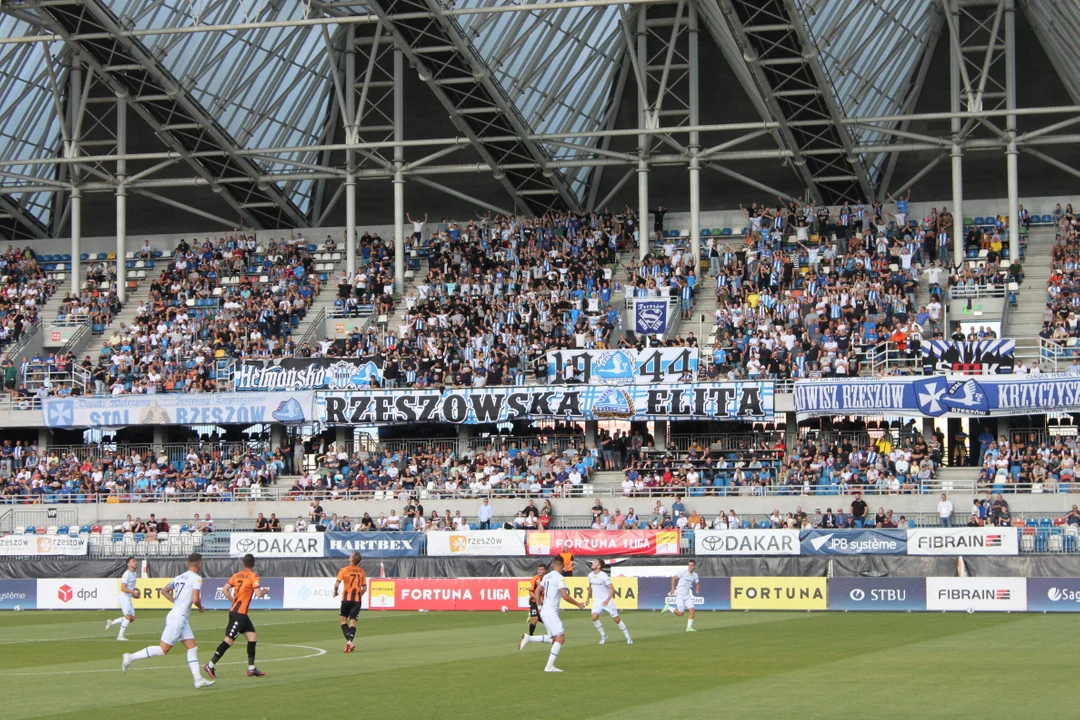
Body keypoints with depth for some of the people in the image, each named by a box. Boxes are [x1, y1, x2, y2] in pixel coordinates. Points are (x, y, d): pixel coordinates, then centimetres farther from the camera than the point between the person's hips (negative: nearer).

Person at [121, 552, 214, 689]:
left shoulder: (180, 577, 13)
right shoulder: (196, 578, -12)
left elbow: (164, 591, 20)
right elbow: (195, 599, -22)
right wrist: (201, 608, -2)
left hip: (179, 617, 9)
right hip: (178, 618, -9)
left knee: (192, 647, 7)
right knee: (163, 649, -4)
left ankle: (198, 679, 5)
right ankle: (131, 657, 0)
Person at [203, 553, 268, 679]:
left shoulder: (236, 575, 9)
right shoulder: (253, 576, -10)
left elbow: (225, 589, 5)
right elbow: (258, 594, -18)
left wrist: (234, 601, 12)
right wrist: (264, 591, 3)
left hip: (241, 613, 8)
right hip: (239, 613, -8)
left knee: (252, 637, 10)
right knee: (229, 640, -7)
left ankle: (251, 669, 11)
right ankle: (210, 665, -5)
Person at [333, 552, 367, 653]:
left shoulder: (344, 570, -5)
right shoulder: (361, 571, 5)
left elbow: (336, 584, -13)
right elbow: (364, 588, 6)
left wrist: (335, 592, 6)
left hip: (346, 598, -2)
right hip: (357, 599, 2)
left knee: (343, 619, 11)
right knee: (353, 621, 4)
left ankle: (349, 640, -6)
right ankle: (350, 640, -17)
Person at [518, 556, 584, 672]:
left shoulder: (547, 576, 12)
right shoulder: (559, 578, -13)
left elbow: (537, 591, 19)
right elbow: (565, 596, -19)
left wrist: (539, 606, 26)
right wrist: (578, 604, -6)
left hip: (544, 611, 9)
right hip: (550, 612, -9)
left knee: (553, 638, 15)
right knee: (560, 638, -9)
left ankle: (528, 638, 11)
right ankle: (549, 666, -13)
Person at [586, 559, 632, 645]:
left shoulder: (604, 576, -17)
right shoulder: (591, 575, 3)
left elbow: (612, 589, -19)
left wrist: (607, 600, -29)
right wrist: (588, 597, 29)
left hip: (607, 600, -5)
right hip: (597, 600, 5)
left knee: (616, 619, -2)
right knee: (594, 617, -19)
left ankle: (628, 638, 11)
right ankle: (603, 635, 1)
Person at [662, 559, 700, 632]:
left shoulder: (695, 575, 3)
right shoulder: (683, 572, -12)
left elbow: (697, 584, 17)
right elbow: (674, 579, -6)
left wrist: (697, 589, -6)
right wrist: (673, 589, -16)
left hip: (687, 595, 5)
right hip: (680, 595, -5)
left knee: (692, 611, -7)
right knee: (680, 613, -5)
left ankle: (689, 627, 2)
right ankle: (668, 607, 18)